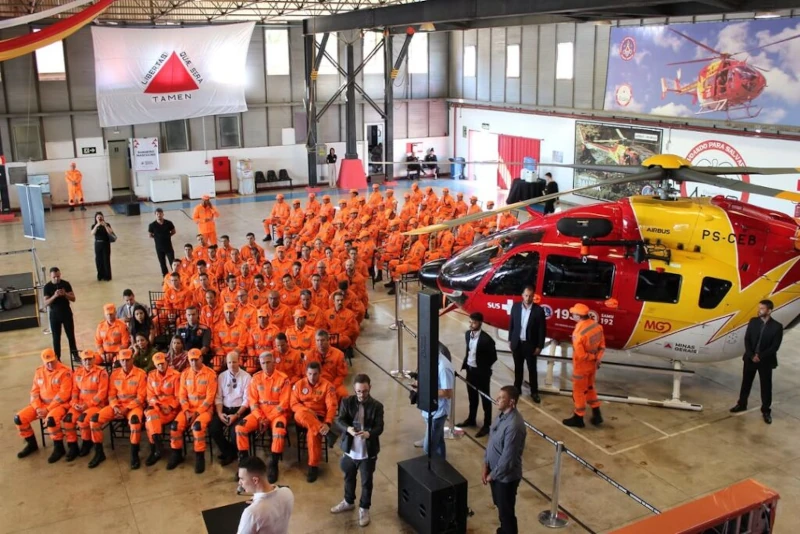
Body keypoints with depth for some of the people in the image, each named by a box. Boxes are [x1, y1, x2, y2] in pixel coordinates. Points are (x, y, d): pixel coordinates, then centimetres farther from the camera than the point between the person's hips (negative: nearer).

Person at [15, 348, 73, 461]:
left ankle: (59, 448, -15)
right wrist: (38, 408, -8)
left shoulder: (65, 372, -14)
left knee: (50, 419, -36)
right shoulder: (39, 371, 7)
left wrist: (48, 409, -19)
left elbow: (64, 395, -18)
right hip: (42, 404, 7)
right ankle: (31, 444, 15)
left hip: (59, 405, -7)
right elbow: (34, 391, 8)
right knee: (19, 418, -6)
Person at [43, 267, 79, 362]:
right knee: (56, 337, 6)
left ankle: (75, 355, 19)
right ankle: (57, 358, 14)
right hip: (54, 315, -1)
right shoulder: (47, 287, -7)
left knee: (71, 335, 7)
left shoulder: (66, 284, -4)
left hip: (67, 313, 1)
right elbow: (46, 303, -13)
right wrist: (54, 296, -29)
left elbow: (73, 298, -4)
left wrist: (65, 294, -23)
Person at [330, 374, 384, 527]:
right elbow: (339, 421, -15)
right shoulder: (347, 402, -6)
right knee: (349, 478, 23)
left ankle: (364, 509, 31)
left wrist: (369, 433, -38)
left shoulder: (377, 406, -10)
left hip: (368, 452, -2)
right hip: (350, 450, 2)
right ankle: (348, 502, 46)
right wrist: (348, 429, -37)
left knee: (366, 482, 12)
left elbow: (379, 427, -16)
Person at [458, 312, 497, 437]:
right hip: (470, 370, 7)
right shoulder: (467, 334, -1)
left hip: (481, 373, -7)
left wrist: (483, 368, -7)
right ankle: (471, 419, 39)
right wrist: (465, 364, 5)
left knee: (485, 399, 8)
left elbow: (493, 357, -12)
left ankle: (487, 425, 19)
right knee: (472, 397, 22)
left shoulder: (486, 339, -23)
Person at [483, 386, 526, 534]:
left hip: (506, 476, -9)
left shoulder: (514, 425, -32)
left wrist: (492, 475, -15)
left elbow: (507, 457, -28)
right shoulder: (502, 415, -2)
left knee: (506, 511, 9)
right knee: (500, 506, 27)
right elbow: (491, 442, 8)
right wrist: (486, 467, 4)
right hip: (495, 471, 9)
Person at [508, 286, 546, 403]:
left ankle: (534, 392, 21)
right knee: (518, 367, 16)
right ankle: (517, 388, 31)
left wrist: (539, 346, -8)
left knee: (532, 369, 8)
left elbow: (542, 330, -8)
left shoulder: (538, 310, -13)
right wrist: (510, 340, 7)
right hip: (517, 343, 3)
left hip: (530, 344, -2)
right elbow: (511, 324, 6)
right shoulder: (515, 306, -4)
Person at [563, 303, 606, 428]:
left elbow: (581, 355, -27)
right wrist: (597, 359, 4)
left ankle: (578, 418, 25)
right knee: (590, 388, 25)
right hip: (592, 364, 7)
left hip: (581, 366, -7)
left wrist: (592, 357, -11)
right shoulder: (596, 325, -7)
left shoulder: (578, 333, -31)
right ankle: (597, 415, 32)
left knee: (579, 391, 10)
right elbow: (602, 345, 3)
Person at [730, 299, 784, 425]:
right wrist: (752, 355, -14)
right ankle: (742, 404, 30)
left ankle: (766, 411, 18)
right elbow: (747, 340, -2)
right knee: (746, 383, 15)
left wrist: (760, 356, -17)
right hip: (750, 358, 3)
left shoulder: (777, 326, -10)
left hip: (766, 361, -3)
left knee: (766, 386, 6)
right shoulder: (753, 321, 0)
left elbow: (775, 346, -12)